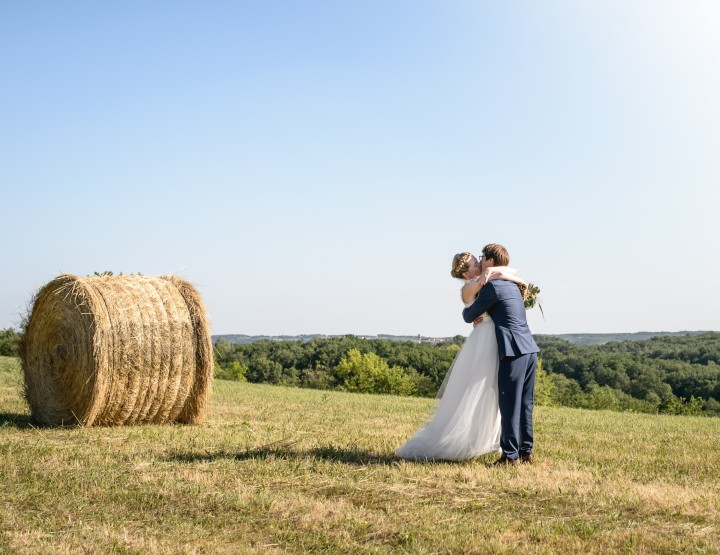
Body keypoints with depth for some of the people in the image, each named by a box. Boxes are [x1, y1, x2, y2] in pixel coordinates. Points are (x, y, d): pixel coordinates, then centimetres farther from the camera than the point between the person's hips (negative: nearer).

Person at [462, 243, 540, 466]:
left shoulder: (492, 287, -7)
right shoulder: (512, 286, 20)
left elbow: (469, 316, 0)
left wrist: (466, 309, 21)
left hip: (514, 351, -9)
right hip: (530, 349, 9)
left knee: (510, 404, -5)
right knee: (525, 404, 12)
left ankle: (510, 455, -4)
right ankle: (526, 451, 18)